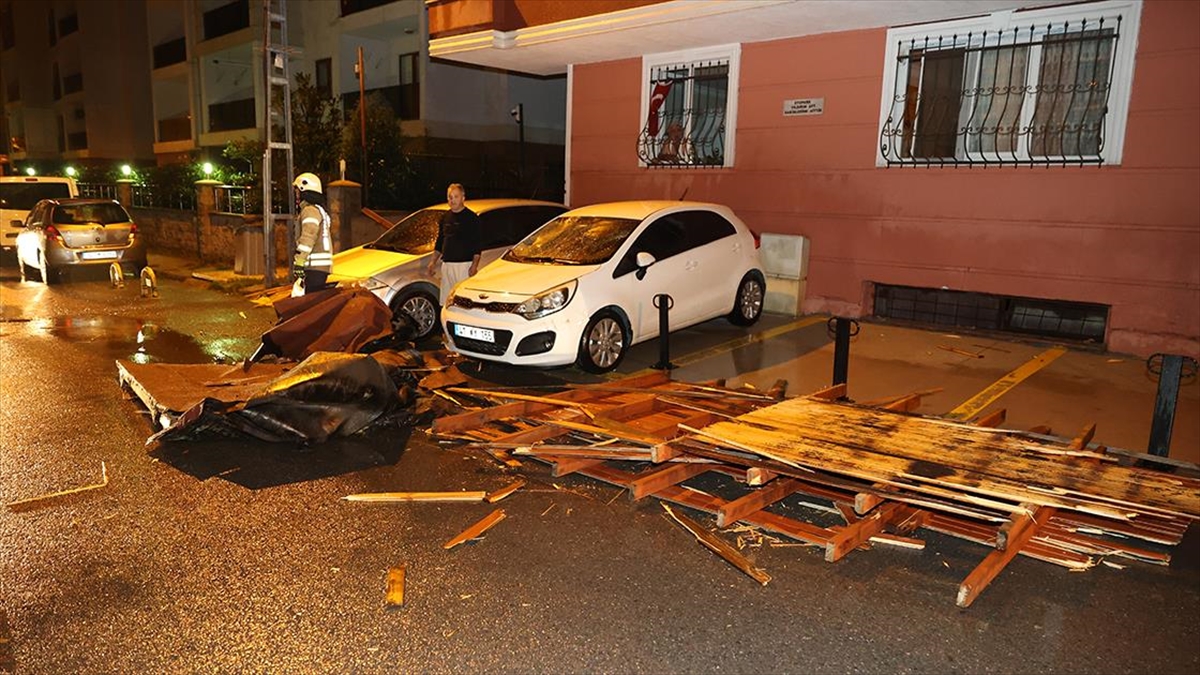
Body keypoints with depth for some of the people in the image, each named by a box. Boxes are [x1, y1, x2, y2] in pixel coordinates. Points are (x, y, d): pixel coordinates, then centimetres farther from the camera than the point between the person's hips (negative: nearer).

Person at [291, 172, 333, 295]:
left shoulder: (310, 210, -7)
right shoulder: (320, 209, 24)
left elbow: (308, 237, -20)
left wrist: (298, 262, -22)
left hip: (314, 266, -10)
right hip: (322, 266, 10)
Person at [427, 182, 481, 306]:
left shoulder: (471, 217, -4)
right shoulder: (445, 217, 15)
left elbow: (477, 245, -8)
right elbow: (440, 241, 24)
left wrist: (475, 265, -16)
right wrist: (433, 261, 18)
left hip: (464, 265, -6)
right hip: (447, 265, 6)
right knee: (446, 301, 8)